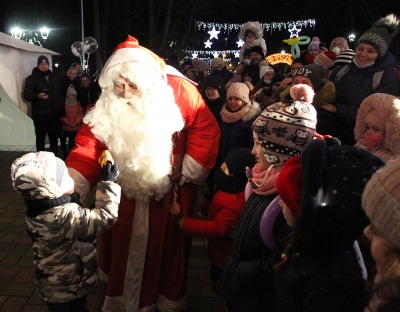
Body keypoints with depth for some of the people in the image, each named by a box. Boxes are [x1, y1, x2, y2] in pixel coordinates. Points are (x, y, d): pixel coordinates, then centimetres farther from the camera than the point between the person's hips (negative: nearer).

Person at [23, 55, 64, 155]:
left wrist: (61, 106, 9)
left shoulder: (54, 78, 14)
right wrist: (38, 96, -24)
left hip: (54, 113, 4)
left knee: (54, 137, 11)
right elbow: (27, 95, -6)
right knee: (40, 138, 2)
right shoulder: (31, 78, -1)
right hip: (40, 114, -4)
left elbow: (60, 93, 20)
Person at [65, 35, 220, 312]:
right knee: (121, 247, 19)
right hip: (124, 193, 3)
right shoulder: (106, 103, -13)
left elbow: (206, 130, -12)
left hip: (169, 193, -2)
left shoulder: (178, 91, -20)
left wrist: (189, 171, -12)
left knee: (165, 248, 17)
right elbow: (89, 145, -14)